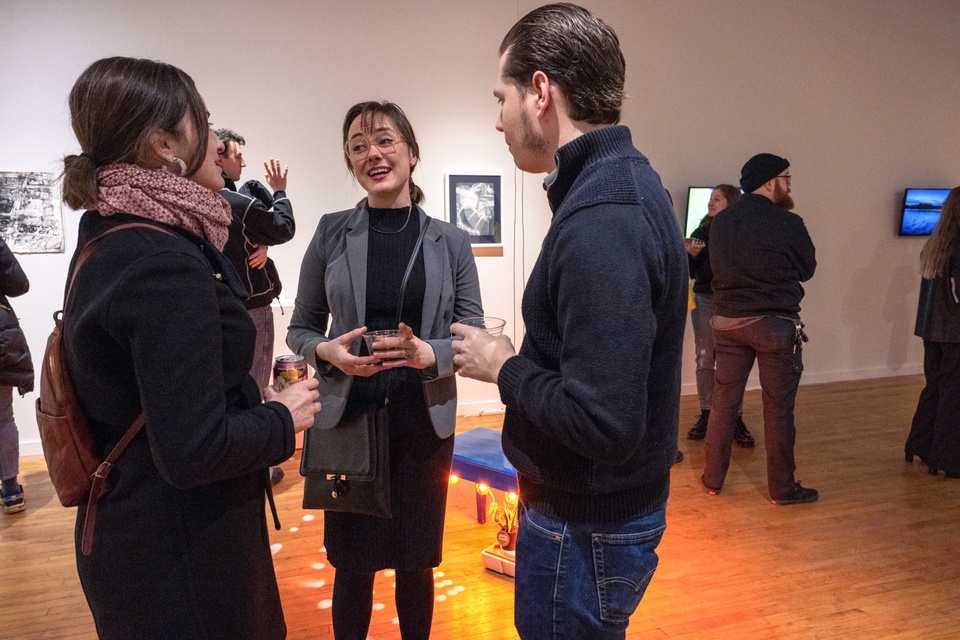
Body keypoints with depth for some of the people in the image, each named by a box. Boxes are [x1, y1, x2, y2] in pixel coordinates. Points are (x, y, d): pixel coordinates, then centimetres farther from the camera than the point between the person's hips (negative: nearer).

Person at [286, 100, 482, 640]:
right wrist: (327, 352, -16)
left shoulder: (451, 242, -2)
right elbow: (301, 329, 5)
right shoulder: (332, 233, -1)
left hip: (423, 423, 0)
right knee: (353, 564, 10)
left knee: (415, 563, 14)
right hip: (347, 419, 0)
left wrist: (431, 354, -20)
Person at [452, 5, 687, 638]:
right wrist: (520, 359, 4)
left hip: (586, 530, -9)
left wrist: (504, 367, -17)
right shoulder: (625, 182, 4)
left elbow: (603, 426, -30)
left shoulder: (599, 222, -28)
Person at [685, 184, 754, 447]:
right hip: (704, 300, 4)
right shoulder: (701, 232, 8)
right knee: (705, 361, 8)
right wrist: (691, 254, -11)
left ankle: (736, 418, 7)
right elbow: (690, 273, 8)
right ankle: (705, 414, 17)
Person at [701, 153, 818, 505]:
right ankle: (782, 488, 16)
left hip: (728, 321, 5)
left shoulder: (720, 222, 1)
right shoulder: (788, 223, -13)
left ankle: (713, 479, 21)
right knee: (778, 409, 6)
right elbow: (807, 269, 0)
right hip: (776, 324, -5)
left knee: (724, 402, 12)